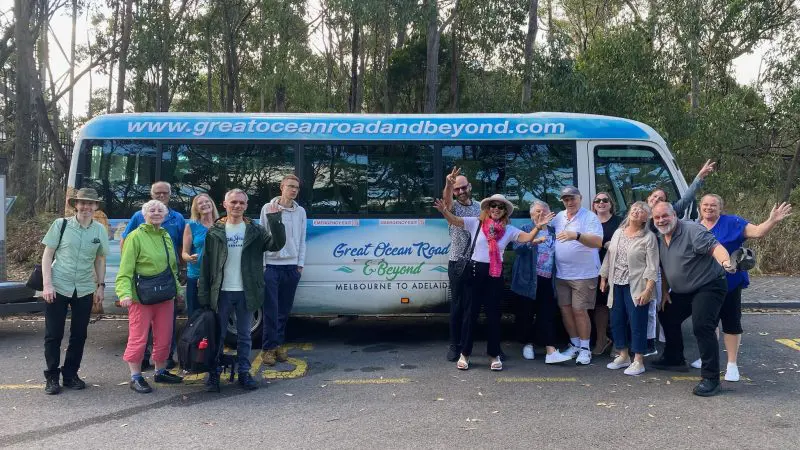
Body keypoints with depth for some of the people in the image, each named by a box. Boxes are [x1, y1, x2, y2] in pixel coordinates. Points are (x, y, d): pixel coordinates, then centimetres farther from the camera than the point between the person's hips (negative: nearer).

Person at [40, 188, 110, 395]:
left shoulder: (100, 230, 3)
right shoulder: (61, 224, -4)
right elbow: (47, 255, -3)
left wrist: (100, 286, 7)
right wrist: (47, 284, -10)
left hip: (85, 290, 3)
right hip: (58, 287, -2)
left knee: (79, 335, 8)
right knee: (53, 335, 3)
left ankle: (70, 374, 23)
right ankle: (52, 376, 16)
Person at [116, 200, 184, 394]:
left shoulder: (166, 236, 13)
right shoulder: (136, 236, -8)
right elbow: (125, 269, -13)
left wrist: (177, 289, 23)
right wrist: (125, 292, -25)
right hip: (141, 296, -7)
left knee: (164, 337, 13)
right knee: (138, 338, -1)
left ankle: (161, 371, 29)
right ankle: (135, 377, 12)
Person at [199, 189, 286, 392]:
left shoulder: (256, 231, 2)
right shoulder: (214, 232, 1)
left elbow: (277, 244, -13)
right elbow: (206, 265, 1)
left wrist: (274, 220, -26)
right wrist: (203, 294, -4)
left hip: (246, 293, 1)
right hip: (222, 292, -1)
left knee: (244, 335, 11)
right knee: (218, 335, 8)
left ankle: (243, 372, 22)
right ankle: (213, 373, 20)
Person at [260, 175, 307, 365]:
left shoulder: (300, 212, 9)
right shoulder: (268, 208, 0)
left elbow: (302, 240, 12)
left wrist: (300, 264, 6)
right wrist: (262, 264, -5)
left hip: (292, 266, 3)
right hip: (272, 266, -3)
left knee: (285, 310, 8)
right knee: (271, 310, -3)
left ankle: (279, 344, 19)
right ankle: (268, 348, 3)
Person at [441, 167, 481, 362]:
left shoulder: (479, 207, 9)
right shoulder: (453, 207, -1)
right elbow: (446, 200, -25)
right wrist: (448, 184, -48)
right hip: (457, 263, -3)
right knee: (457, 305, 1)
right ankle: (455, 345, 10)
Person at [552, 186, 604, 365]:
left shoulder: (590, 217, -9)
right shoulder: (559, 217, 10)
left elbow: (598, 242, -22)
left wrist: (576, 235, -36)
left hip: (584, 274, -6)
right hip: (561, 274, 6)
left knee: (579, 311, -4)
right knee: (565, 309, 10)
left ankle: (585, 348, 11)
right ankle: (574, 344, 25)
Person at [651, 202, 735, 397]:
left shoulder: (692, 230, -20)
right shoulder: (660, 239, 6)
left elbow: (715, 246, -33)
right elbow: (664, 267, 17)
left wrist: (725, 261, -53)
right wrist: (665, 292, 16)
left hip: (708, 286, -9)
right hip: (681, 292, 9)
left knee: (702, 327, -22)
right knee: (667, 317, 21)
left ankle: (711, 379, -17)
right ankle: (674, 359, 40)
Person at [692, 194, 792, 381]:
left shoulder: (731, 223, -8)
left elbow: (757, 232, -15)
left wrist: (772, 221, -31)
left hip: (729, 283, -4)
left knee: (731, 321, 2)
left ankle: (732, 364, 11)